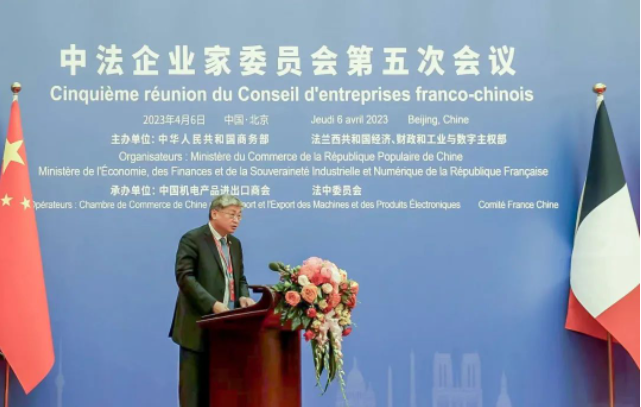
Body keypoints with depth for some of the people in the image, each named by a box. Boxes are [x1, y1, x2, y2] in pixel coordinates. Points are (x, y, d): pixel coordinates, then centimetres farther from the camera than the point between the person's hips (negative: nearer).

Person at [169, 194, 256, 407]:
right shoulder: (192, 239, -8)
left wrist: (243, 296, -3)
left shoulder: (235, 244, 16)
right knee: (194, 387, -2)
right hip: (198, 326, -7)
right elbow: (185, 277, -17)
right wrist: (213, 304, -25)